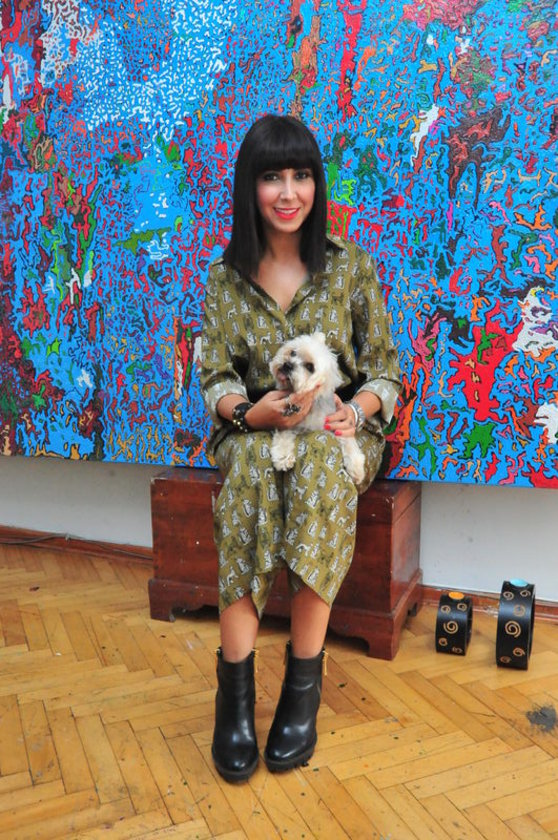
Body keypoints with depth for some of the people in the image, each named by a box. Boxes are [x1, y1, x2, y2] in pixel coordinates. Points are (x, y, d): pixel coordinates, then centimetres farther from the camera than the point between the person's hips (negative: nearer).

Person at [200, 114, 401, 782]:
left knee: (320, 466, -37)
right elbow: (214, 378, 3)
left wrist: (357, 410, -17)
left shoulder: (352, 266, 5)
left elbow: (385, 369, 6)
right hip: (252, 427, 1)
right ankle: (235, 684, -28)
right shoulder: (225, 278, 7)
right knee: (251, 473, -35)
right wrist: (252, 410, -19)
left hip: (339, 428, 0)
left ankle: (304, 678, -26)